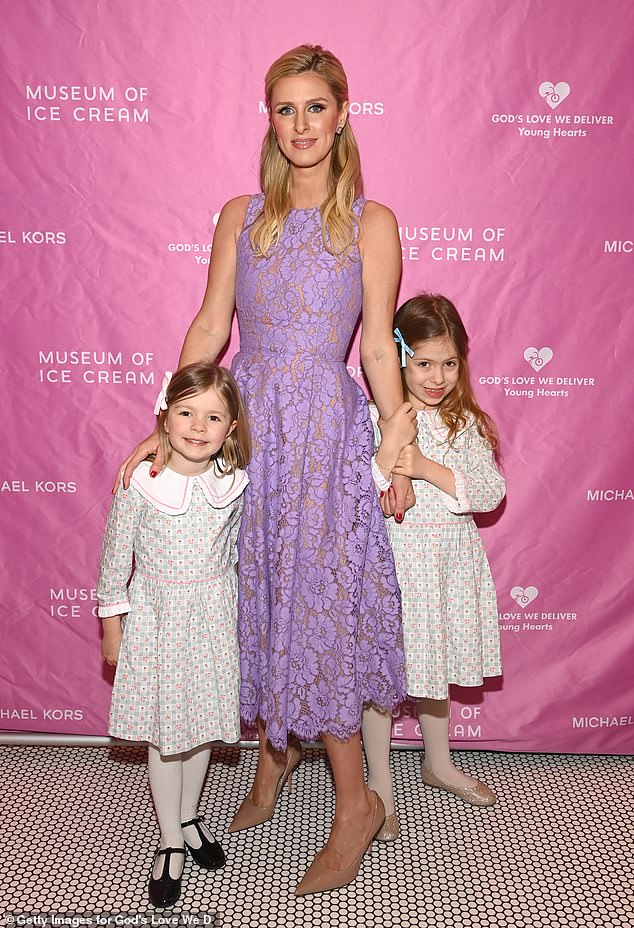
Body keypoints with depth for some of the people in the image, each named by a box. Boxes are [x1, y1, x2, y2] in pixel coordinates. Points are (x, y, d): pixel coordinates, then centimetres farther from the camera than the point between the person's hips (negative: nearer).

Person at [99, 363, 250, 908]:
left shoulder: (232, 483, -7)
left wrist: (237, 611, 12)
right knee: (163, 733, 9)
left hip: (215, 617, 3)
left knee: (203, 722, 16)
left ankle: (189, 817, 41)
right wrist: (112, 625, -1)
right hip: (156, 618, -2)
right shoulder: (139, 484, -16)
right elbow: (116, 557, -7)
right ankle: (171, 842, 28)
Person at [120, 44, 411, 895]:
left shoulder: (371, 222, 2)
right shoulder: (241, 217, 10)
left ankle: (356, 800, 14)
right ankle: (274, 754, 34)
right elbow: (208, 330, 8)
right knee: (257, 593, 10)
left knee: (313, 598, -4)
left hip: (325, 423, -3)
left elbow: (378, 347, 0)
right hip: (245, 417, 4)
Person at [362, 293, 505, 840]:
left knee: (435, 666, 22)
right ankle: (380, 784, 30)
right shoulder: (374, 420, -12)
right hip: (391, 563, -4)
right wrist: (388, 450, -32)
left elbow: (492, 491, -11)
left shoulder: (467, 422, 0)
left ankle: (439, 764, 45)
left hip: (448, 563, 4)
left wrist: (428, 468, -22)